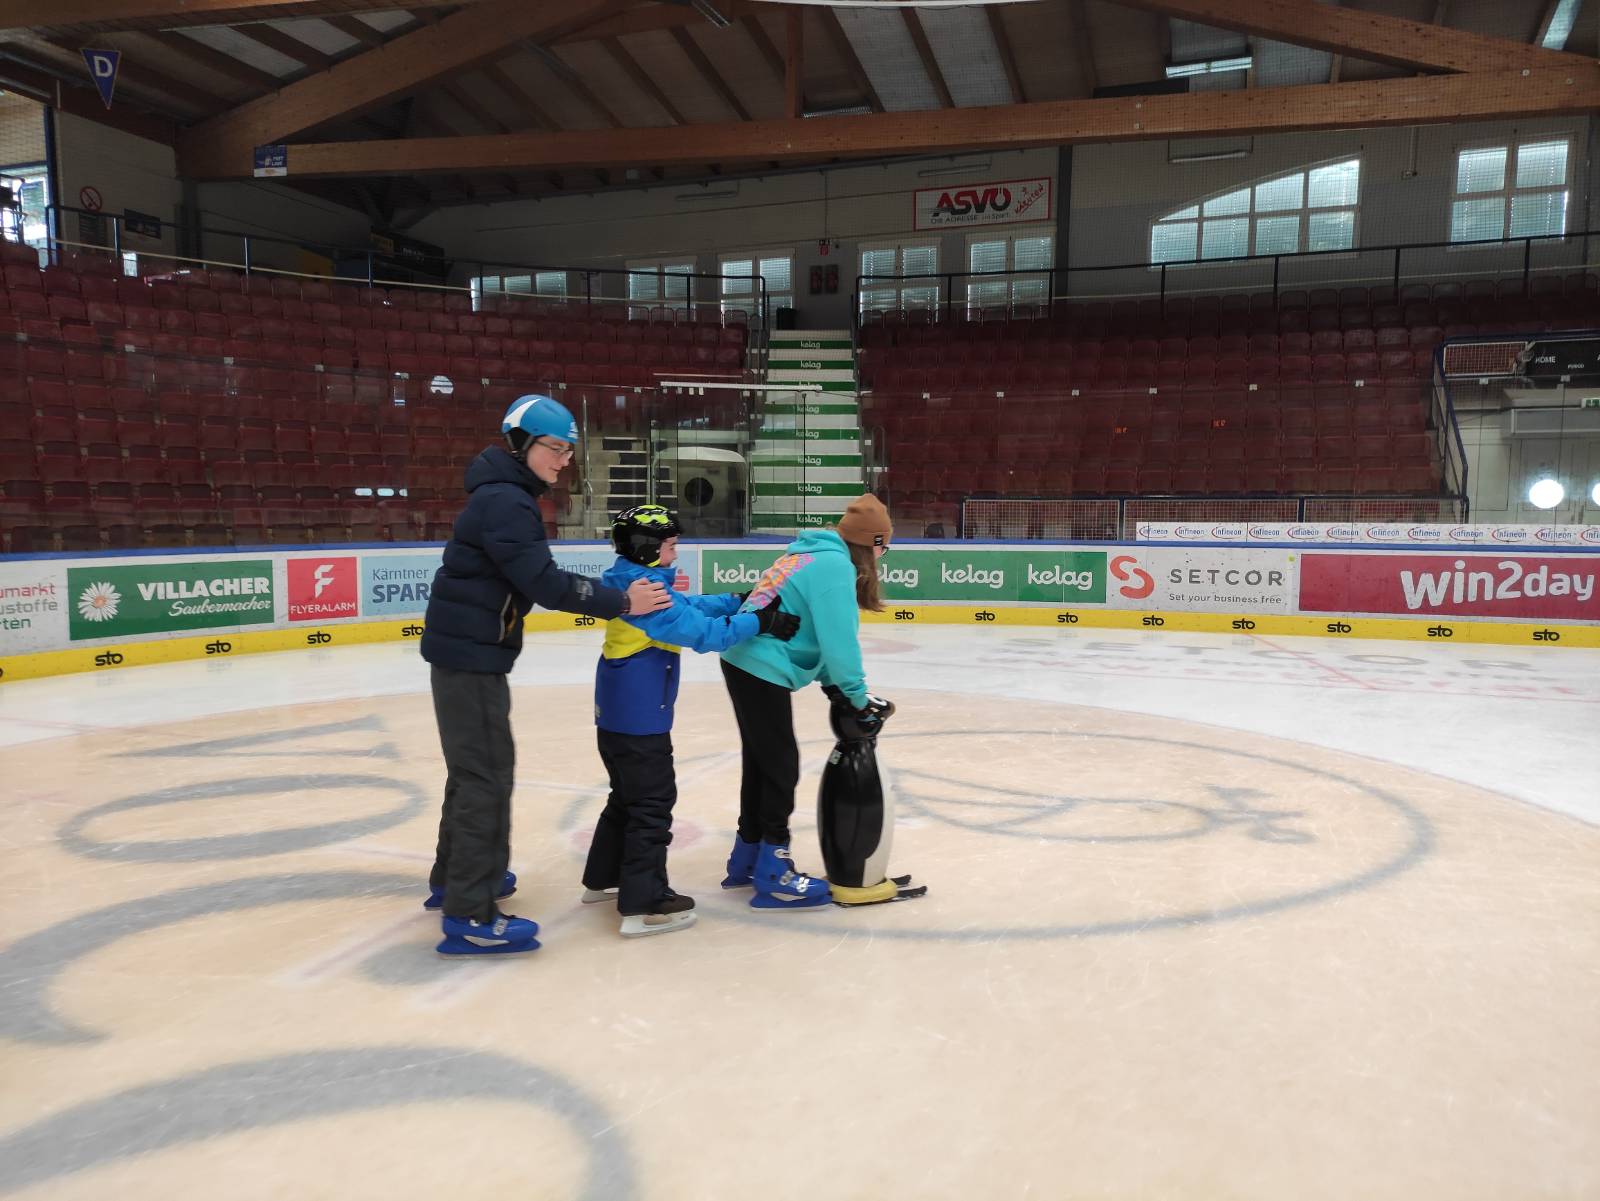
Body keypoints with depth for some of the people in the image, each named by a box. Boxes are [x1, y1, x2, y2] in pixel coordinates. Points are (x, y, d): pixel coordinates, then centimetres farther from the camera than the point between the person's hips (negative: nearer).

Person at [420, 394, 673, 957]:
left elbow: (534, 579, 14)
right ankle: (469, 915, -3)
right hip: (468, 654, -11)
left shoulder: (509, 496, 14)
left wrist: (607, 594, 5)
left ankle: (453, 877, 36)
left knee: (474, 765, 21)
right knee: (487, 772, -8)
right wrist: (619, 602, -21)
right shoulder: (503, 501, -19)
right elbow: (543, 582, -25)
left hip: (470, 649, 11)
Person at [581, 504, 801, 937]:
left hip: (616, 713, 10)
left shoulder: (632, 582, 10)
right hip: (639, 720, -10)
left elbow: (691, 606, 13)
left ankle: (602, 879, 35)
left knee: (628, 797, 23)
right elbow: (702, 632, -27)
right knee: (653, 803, -2)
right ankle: (644, 905, 2)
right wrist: (760, 622, -23)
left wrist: (739, 601, 6)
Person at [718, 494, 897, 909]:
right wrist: (858, 697, -9)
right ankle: (774, 875, 8)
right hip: (763, 673, -10)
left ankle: (747, 858, 32)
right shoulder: (835, 565, -15)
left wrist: (831, 681, 13)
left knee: (761, 762, 19)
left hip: (743, 663, 10)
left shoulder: (811, 554, 15)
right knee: (781, 766, -1)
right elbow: (838, 639, -19)